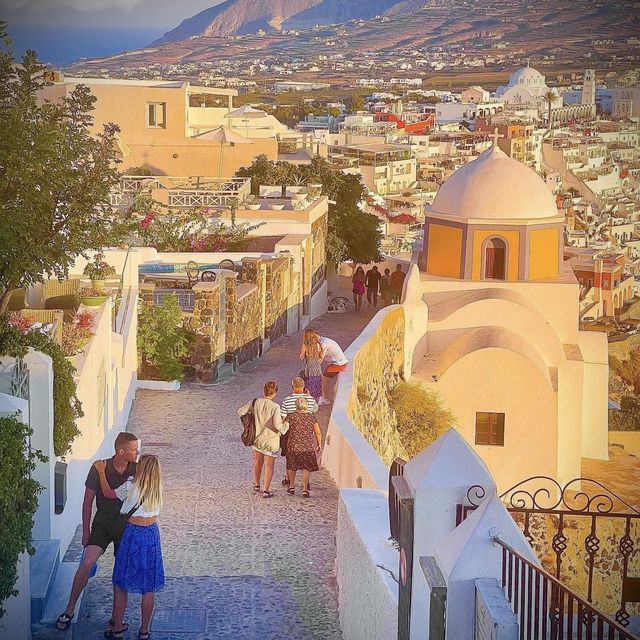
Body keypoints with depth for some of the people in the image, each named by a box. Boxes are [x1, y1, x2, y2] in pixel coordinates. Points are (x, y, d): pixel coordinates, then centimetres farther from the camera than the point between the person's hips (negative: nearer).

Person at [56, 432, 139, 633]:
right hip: (102, 524, -2)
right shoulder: (100, 469, -14)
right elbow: (88, 501, -5)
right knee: (87, 563, -18)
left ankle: (116, 618, 21)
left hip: (127, 524, 2)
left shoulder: (136, 470, -8)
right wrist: (86, 531, -4)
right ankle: (69, 610, -5)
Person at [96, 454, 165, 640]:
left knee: (122, 584, 9)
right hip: (152, 535, 3)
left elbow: (108, 493, 2)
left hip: (133, 534, -3)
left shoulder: (131, 488, -14)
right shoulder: (158, 490, -1)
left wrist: (101, 472, 14)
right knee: (149, 587, 9)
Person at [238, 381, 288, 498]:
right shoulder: (275, 407, -23)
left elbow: (241, 412, 0)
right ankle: (266, 490, 9)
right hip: (270, 439, -5)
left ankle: (256, 485, 41)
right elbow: (277, 425, -27)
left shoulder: (255, 403, -9)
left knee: (257, 462, 24)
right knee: (269, 466, 8)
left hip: (257, 437, 5)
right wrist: (285, 427, -6)